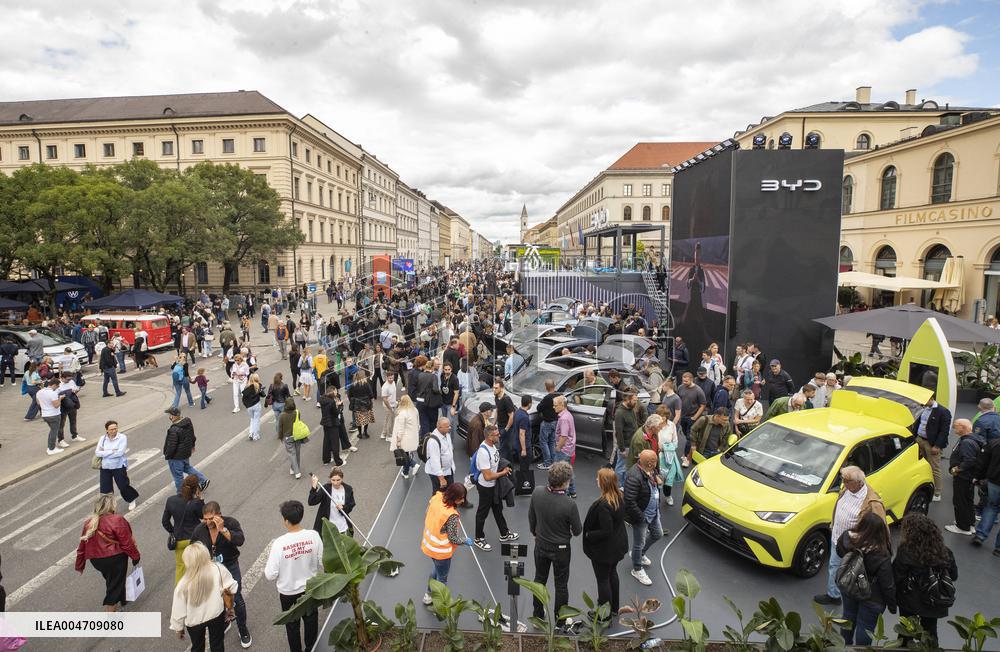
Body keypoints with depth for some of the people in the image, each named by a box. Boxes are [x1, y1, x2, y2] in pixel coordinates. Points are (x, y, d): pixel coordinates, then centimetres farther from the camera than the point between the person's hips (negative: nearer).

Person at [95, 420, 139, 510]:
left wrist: (104, 453, -15)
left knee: (123, 486, 4)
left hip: (119, 467, -4)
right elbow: (97, 452, -8)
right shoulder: (103, 439, 1)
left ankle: (131, 500, 30)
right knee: (105, 489, 6)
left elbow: (120, 452, -22)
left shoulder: (122, 438, -12)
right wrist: (112, 451, -19)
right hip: (105, 468, 4)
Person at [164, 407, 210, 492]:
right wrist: (192, 445, 24)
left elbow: (172, 446, -25)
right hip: (186, 453, 8)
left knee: (178, 475, 10)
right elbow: (192, 436, 9)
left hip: (176, 457, -8)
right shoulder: (188, 422, -6)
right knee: (187, 467, 30)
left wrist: (167, 456, -8)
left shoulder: (174, 430, -32)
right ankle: (203, 480, 27)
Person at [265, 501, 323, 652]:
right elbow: (322, 563, -9)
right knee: (311, 620, 26)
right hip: (310, 588, 2)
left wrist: (266, 566, 1)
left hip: (288, 592, -2)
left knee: (292, 625, 23)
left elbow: (271, 575, -20)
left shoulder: (279, 543, -27)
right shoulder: (313, 536, -21)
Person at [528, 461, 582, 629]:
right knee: (561, 585, 17)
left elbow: (531, 517, -2)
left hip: (540, 545, 4)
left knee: (539, 579, 23)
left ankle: (538, 616, 40)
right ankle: (560, 621, 34)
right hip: (560, 549, -4)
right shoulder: (569, 504, -32)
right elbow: (577, 531, -16)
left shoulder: (537, 492, -19)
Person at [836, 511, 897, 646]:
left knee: (848, 617, 27)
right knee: (865, 626, 15)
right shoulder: (881, 556, -32)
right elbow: (888, 584, -19)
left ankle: (845, 645, 47)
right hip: (871, 597, -5)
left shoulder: (847, 538, -20)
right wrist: (892, 605, -3)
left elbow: (839, 552, 2)